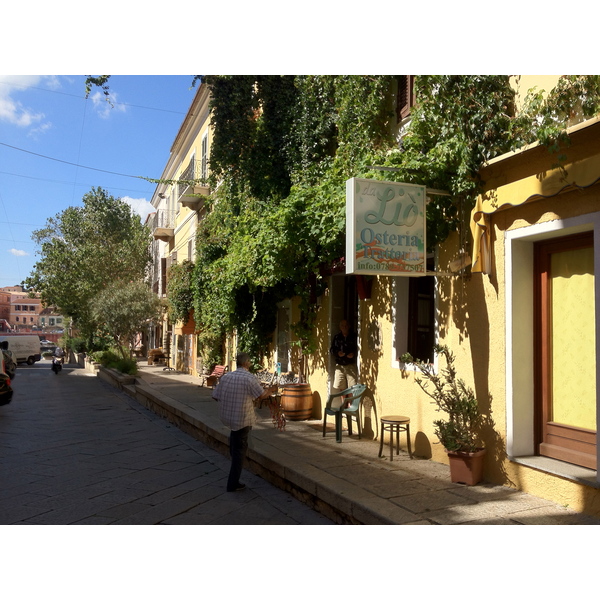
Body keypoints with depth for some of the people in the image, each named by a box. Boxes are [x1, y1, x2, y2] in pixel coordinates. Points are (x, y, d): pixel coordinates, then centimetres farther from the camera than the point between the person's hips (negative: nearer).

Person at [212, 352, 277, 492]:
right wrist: (272, 390, 14)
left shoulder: (225, 377, -2)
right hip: (242, 419, -5)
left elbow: (216, 396, 5)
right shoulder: (250, 378, -17)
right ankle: (233, 484, 13)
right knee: (240, 449, 7)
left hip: (225, 416, 5)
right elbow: (262, 395, -7)